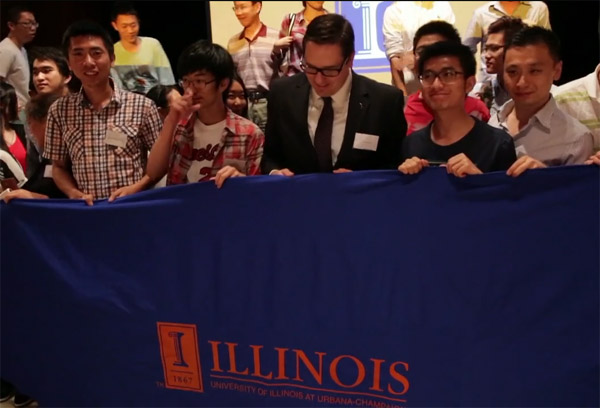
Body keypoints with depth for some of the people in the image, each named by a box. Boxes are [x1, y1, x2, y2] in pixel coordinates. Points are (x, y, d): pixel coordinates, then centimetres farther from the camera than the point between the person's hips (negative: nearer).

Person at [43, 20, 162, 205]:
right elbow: (59, 167, 14)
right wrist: (74, 193, -4)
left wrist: (135, 188, -8)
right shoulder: (59, 111, 8)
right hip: (86, 208, 2)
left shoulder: (142, 106, 0)